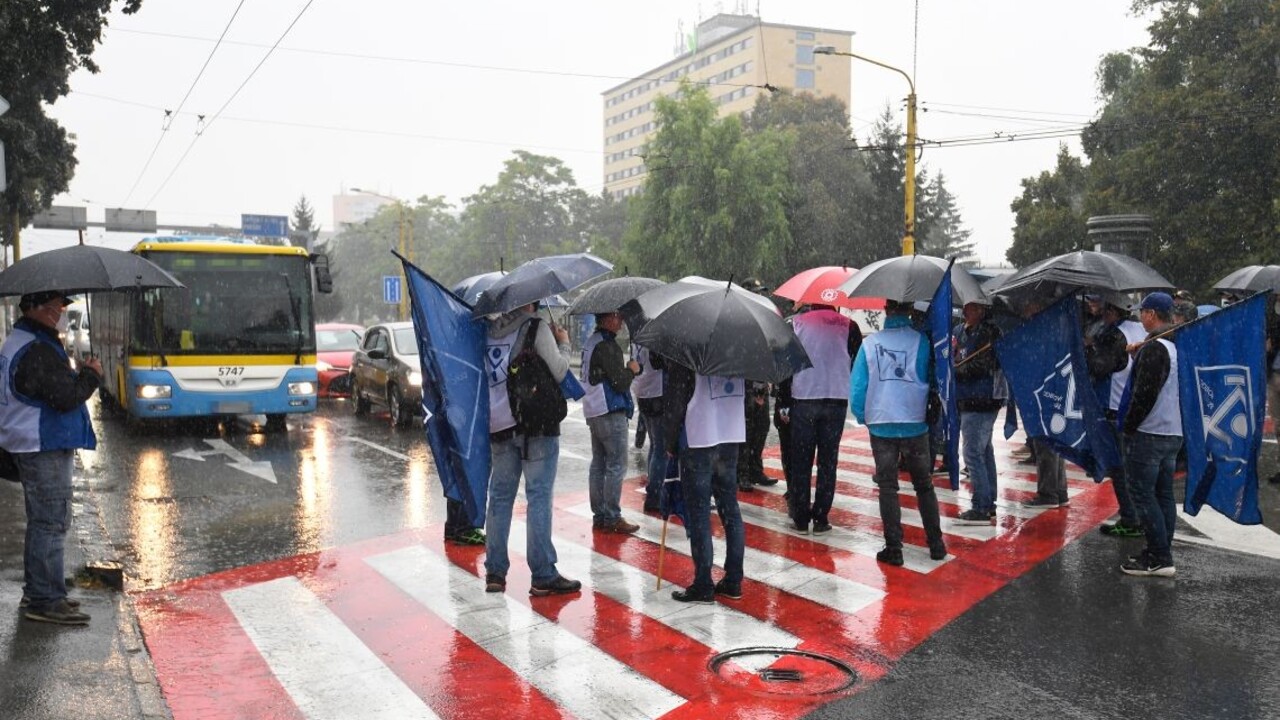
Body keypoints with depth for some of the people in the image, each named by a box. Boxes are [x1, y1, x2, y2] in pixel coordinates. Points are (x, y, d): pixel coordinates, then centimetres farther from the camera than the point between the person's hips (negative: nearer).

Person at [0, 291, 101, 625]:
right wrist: (91, 374, -8)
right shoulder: (38, 351, -21)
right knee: (52, 522, -6)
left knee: (43, 521, 18)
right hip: (45, 448, -11)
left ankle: (36, 595, 26)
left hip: (31, 446, 11)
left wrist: (77, 374, 9)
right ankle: (46, 601, -1)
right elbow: (67, 397, -23)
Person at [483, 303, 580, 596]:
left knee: (500, 496, 11)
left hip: (499, 425, 6)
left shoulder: (490, 329, 9)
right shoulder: (536, 327, -7)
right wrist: (564, 343, 9)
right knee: (539, 497, -2)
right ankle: (543, 577, 0)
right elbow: (558, 372, -8)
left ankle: (495, 572, 15)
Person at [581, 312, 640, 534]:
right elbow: (620, 382, -17)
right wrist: (631, 369, 1)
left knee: (598, 464, 12)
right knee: (616, 465, -4)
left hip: (593, 412, 10)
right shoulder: (607, 345, -17)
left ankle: (599, 515, 18)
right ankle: (612, 518, -1)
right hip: (611, 412, -10)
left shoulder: (590, 342, 14)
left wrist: (627, 370, 12)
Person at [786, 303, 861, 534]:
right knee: (828, 461, 7)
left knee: (801, 461, 7)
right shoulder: (849, 326, 2)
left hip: (803, 400, 0)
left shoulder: (797, 323, 1)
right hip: (837, 401, 0)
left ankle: (801, 519, 9)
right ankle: (820, 519, 8)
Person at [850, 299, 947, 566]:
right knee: (924, 485, 16)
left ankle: (893, 548, 7)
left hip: (881, 426, 0)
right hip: (915, 424, 0)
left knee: (887, 487, 8)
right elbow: (933, 381, -1)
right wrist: (932, 412, 14)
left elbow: (857, 385, -4)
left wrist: (862, 417, 10)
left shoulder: (869, 343, -4)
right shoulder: (921, 341, -7)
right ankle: (936, 544, 20)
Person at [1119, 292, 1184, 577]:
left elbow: (1144, 394, -20)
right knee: (1164, 495, 13)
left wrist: (1128, 425, -11)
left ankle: (1159, 558, -3)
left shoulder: (1153, 348, -18)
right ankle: (1161, 553, 19)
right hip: (1174, 433, 9)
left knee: (1144, 495, -3)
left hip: (1147, 435, -9)